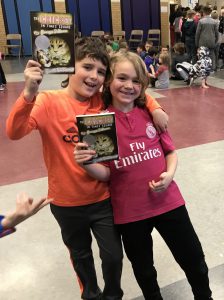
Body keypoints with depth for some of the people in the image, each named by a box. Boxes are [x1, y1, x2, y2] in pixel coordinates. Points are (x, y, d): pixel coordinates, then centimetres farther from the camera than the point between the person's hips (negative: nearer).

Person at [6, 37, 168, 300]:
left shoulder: (104, 101, -7)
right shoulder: (48, 102, -16)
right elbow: (14, 132, -30)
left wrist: (154, 108, -11)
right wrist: (29, 93, -45)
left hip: (103, 197, 2)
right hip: (67, 202, -1)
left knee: (113, 256, 13)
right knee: (81, 256, 23)